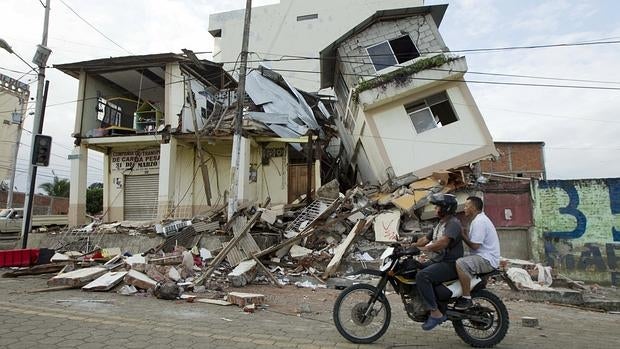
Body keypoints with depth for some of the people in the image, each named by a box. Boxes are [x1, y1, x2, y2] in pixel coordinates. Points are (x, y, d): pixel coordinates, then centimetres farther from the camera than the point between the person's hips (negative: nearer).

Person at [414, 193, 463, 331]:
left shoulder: (453, 223, -13)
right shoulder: (440, 224, 20)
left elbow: (443, 242, -28)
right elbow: (425, 239, 19)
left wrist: (424, 249, -28)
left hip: (450, 264, -10)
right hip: (437, 261, 10)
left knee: (422, 276, -30)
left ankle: (435, 313, -22)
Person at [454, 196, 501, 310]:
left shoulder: (479, 221, -16)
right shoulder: (478, 219, 19)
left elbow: (474, 245, -21)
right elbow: (474, 242, 17)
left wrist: (462, 234, -10)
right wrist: (463, 234, 6)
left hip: (487, 259, -12)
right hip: (483, 256, 12)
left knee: (460, 264, -32)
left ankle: (467, 298, -24)